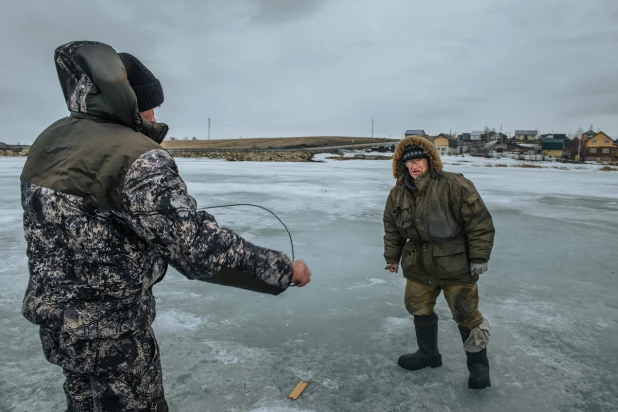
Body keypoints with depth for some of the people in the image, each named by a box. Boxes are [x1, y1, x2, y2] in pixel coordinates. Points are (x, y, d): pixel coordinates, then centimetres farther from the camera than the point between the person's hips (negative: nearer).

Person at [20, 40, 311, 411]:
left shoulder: (50, 141, 1)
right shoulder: (137, 158, -27)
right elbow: (198, 247, -31)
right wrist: (285, 269, -22)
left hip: (57, 316, 8)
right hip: (110, 333, -8)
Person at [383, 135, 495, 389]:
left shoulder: (455, 186, -19)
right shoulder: (398, 193, 0)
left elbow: (479, 222, -15)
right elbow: (391, 228, 11)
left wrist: (479, 258, -14)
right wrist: (391, 257, 13)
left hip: (455, 265, -5)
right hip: (418, 266, 6)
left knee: (466, 315, 5)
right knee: (420, 310, 17)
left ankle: (478, 365, 28)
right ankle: (428, 354, 40)